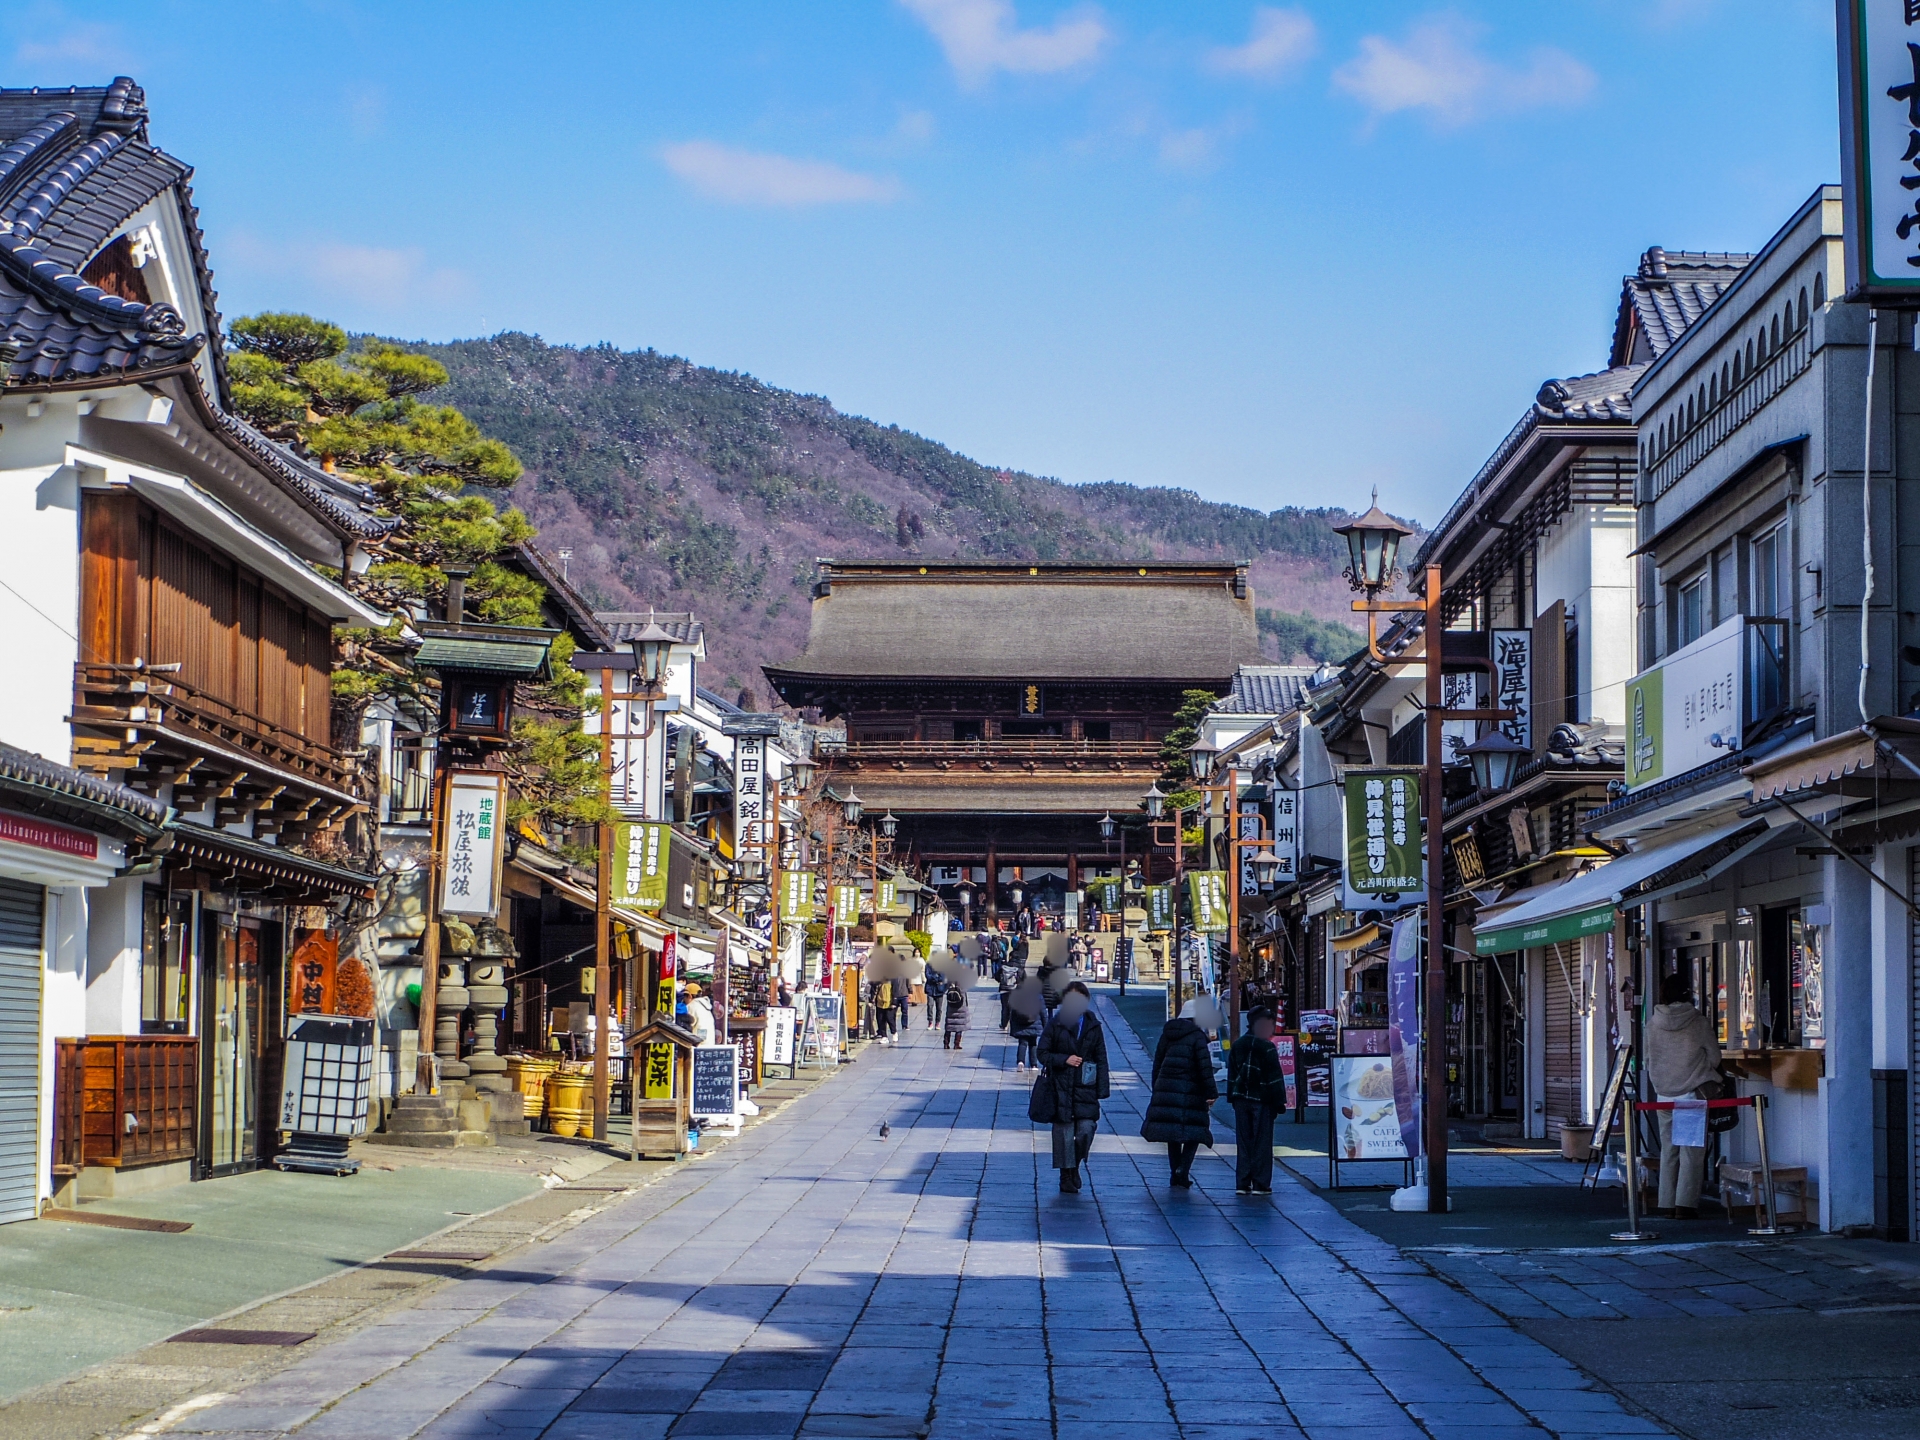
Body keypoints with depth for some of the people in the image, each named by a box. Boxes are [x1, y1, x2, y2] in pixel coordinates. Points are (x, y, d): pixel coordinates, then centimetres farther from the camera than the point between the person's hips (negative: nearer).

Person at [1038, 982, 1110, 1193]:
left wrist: (1102, 1089, 0)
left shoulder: (1093, 1027, 8)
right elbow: (1043, 1053, 3)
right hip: (1061, 1087, -1)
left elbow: (1101, 1059, 7)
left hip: (1086, 1088, 1)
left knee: (1086, 1131, -9)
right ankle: (1066, 1177, 9)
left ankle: (1075, 1166, 16)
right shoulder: (1056, 1024, 3)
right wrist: (1064, 1059, -13)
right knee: (1064, 1132, -1)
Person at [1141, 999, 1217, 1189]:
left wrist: (1157, 1090, 23)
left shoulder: (1166, 1034, 14)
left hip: (1165, 1089, 6)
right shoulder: (1197, 1036, -5)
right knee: (1193, 1132, 0)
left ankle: (1175, 1175, 10)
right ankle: (1182, 1171, -14)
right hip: (1190, 1092, -5)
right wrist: (1211, 1092, -9)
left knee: (1172, 1133, 11)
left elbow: (1157, 1064, 18)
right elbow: (1205, 1066, -11)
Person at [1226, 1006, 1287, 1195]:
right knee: (1262, 1143, 0)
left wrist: (1232, 1098, 21)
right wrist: (1279, 1102, -6)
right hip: (1261, 1101, -5)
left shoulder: (1236, 1046, 10)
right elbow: (1275, 1077, -10)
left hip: (1241, 1099, 5)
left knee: (1243, 1142, 8)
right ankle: (1261, 1184, -2)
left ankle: (1242, 1184, 7)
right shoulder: (1266, 1048, -9)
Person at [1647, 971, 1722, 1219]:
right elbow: (1714, 1058, 0)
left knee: (1668, 1150, 10)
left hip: (1663, 1094, 3)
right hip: (1693, 1094, -3)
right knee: (1692, 1152, 0)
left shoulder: (1653, 1024, 1)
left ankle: (1667, 1205, 11)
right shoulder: (1699, 1022, -7)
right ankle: (1685, 1204, -3)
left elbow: (1648, 1060, 8)